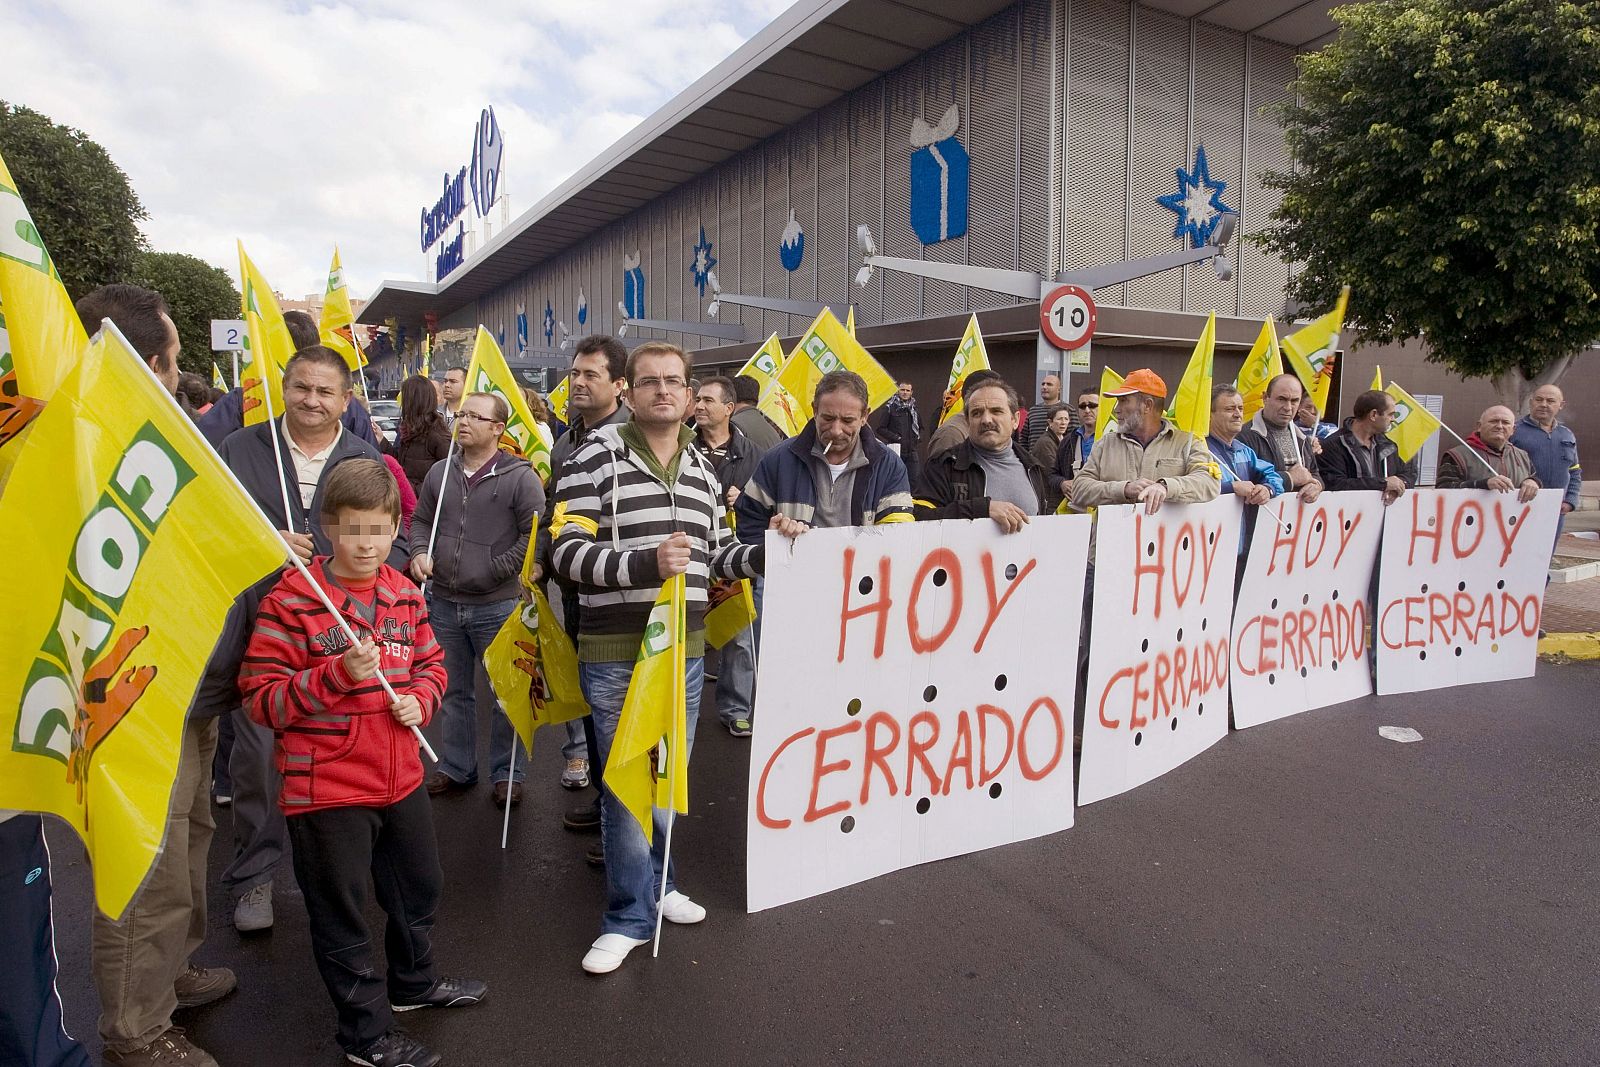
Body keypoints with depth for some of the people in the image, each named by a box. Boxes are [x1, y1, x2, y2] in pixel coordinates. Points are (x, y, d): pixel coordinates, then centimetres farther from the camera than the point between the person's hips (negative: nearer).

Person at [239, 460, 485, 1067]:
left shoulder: (404, 595, 3)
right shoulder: (291, 601, -15)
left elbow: (430, 663, 14)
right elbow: (261, 699, -17)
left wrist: (419, 698, -7)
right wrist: (340, 674, -29)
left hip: (400, 778, 6)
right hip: (325, 789, -6)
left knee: (419, 886, 24)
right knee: (341, 914, 10)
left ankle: (412, 982, 50)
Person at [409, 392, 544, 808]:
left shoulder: (519, 477, -10)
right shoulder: (440, 472, 7)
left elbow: (536, 534, -12)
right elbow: (421, 520, 18)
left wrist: (497, 570, -15)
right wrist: (420, 552, -1)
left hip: (497, 606, -5)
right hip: (444, 603, 5)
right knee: (455, 691, 18)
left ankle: (506, 773, 22)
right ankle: (455, 767, 33)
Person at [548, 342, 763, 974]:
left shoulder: (702, 470, 10)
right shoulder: (596, 458, -9)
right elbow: (567, 553, -15)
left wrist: (764, 553, -1)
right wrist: (645, 563, -28)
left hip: (685, 648, 6)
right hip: (614, 653, -5)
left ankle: (655, 882, 40)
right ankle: (631, 914, 22)